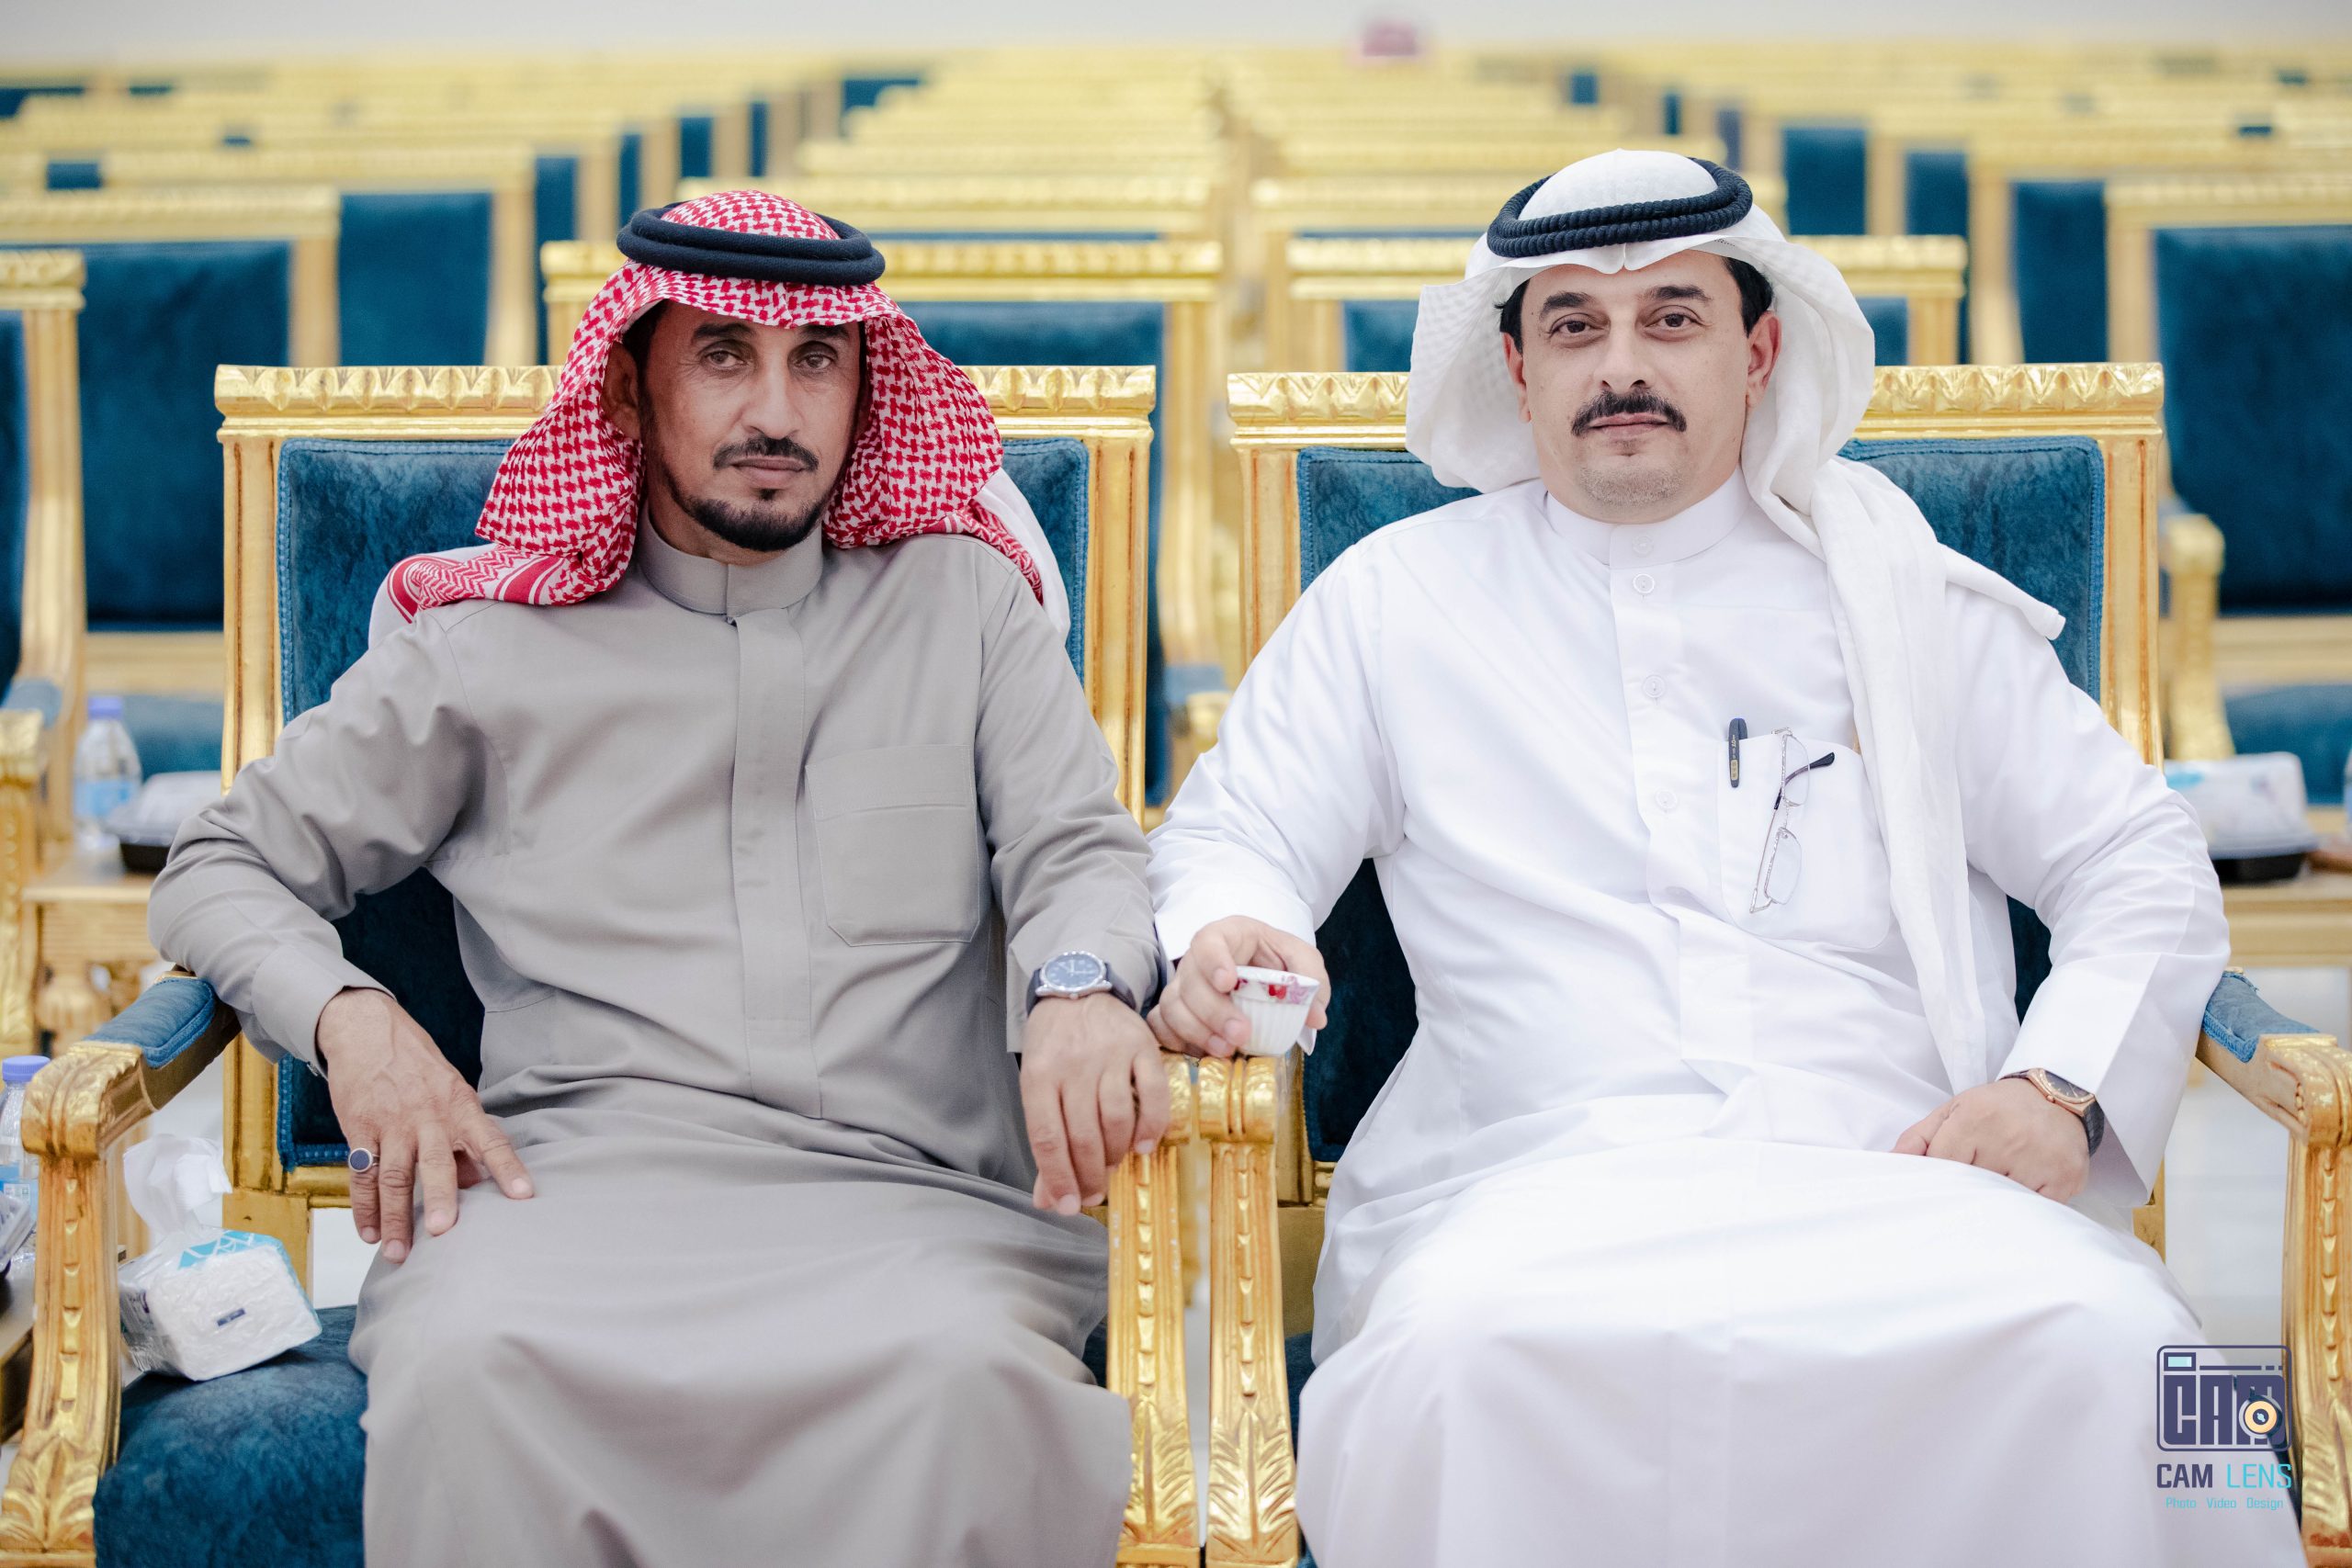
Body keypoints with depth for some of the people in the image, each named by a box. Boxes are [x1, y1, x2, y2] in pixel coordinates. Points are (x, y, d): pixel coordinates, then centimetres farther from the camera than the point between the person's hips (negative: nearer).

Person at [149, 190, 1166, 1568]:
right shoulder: (496, 649, 16)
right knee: (471, 1364, -35)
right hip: (577, 1173, 0)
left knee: (964, 1371, -35)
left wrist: (1082, 988, -15)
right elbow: (224, 869, 21)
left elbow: (1081, 850, 11)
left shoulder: (962, 600, 18)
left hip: (903, 1194, 0)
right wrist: (351, 1020, -2)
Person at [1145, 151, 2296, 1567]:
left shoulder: (1903, 598, 19)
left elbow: (2141, 865, 18)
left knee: (2110, 1353, -32)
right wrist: (1220, 943, -8)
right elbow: (1235, 835, 17)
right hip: (1539, 1176, 0)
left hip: (1888, 1172, 1)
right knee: (1467, 1352, -37)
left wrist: (2058, 1085, -1)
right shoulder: (1398, 600, 19)